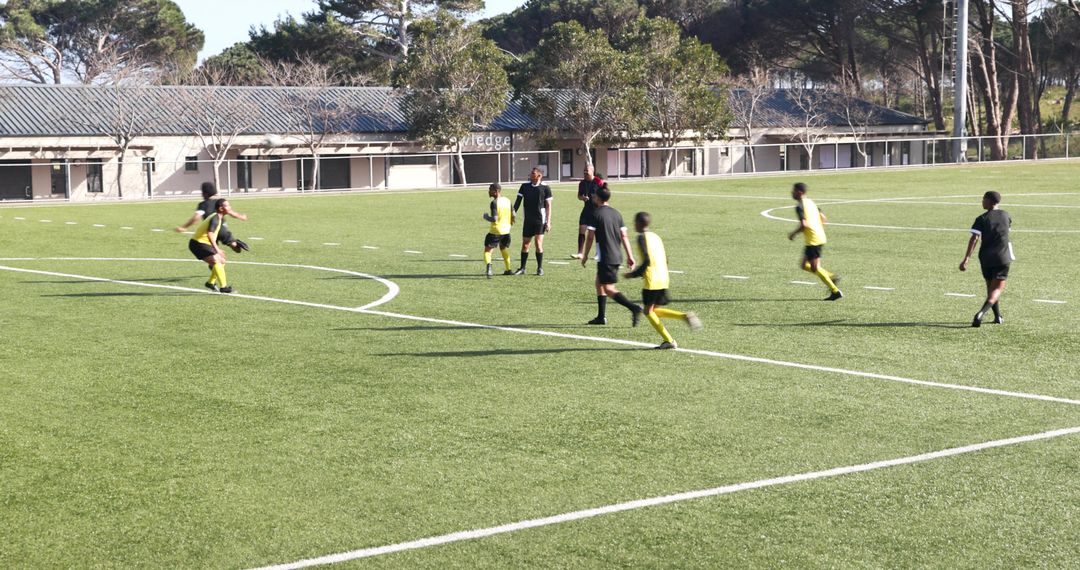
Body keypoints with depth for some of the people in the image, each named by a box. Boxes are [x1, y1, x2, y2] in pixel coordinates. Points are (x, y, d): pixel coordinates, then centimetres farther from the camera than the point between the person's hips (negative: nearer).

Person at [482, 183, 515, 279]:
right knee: (504, 249, 27)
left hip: (495, 231, -7)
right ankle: (508, 269, 29)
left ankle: (489, 268, -26)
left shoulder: (494, 202, -17)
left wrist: (486, 217, -4)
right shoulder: (507, 200, 4)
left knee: (487, 250, -2)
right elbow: (513, 215, 9)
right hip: (506, 230, 7)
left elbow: (494, 219, -22)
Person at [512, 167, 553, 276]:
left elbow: (548, 206, -2)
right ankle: (522, 268, 16)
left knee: (538, 243, -8)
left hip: (540, 220, -3)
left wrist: (548, 222, -7)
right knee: (525, 244, 5)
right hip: (528, 220, 3)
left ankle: (540, 268, 5)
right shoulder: (525, 186, 5)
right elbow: (518, 201, 9)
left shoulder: (545, 188, -4)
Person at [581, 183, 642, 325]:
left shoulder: (596, 214, -8)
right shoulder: (616, 213, 10)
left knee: (609, 289, -6)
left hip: (605, 257, -8)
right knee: (599, 283, 20)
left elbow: (590, 237, -8)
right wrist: (630, 256, 10)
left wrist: (585, 255, 2)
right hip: (617, 256, 8)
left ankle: (634, 308, -22)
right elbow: (624, 236, 8)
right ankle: (601, 316, 21)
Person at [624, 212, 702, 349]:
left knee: (648, 311, 4)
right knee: (655, 310, 17)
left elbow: (647, 261, -17)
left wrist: (634, 274, -6)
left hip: (651, 281, -8)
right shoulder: (656, 237, 17)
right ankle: (685, 316, -3)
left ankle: (669, 340, -4)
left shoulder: (642, 237, -8)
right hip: (664, 279, 8)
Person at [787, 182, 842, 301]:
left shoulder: (800, 207, -14)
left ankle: (835, 292, -3)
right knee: (805, 266, 16)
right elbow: (823, 219, 15)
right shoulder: (811, 202, 14)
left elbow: (804, 225, -24)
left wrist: (793, 234, -9)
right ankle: (832, 276, 9)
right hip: (820, 237, 9)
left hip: (813, 240, -9)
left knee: (815, 268, -3)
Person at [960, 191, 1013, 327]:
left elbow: (974, 239, -15)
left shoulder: (981, 219, -4)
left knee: (990, 287, 18)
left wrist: (966, 259, -18)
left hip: (986, 257, 0)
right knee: (997, 289, -5)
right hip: (1003, 257, 0)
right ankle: (981, 313, -28)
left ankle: (998, 317, 26)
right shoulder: (1005, 215, 4)